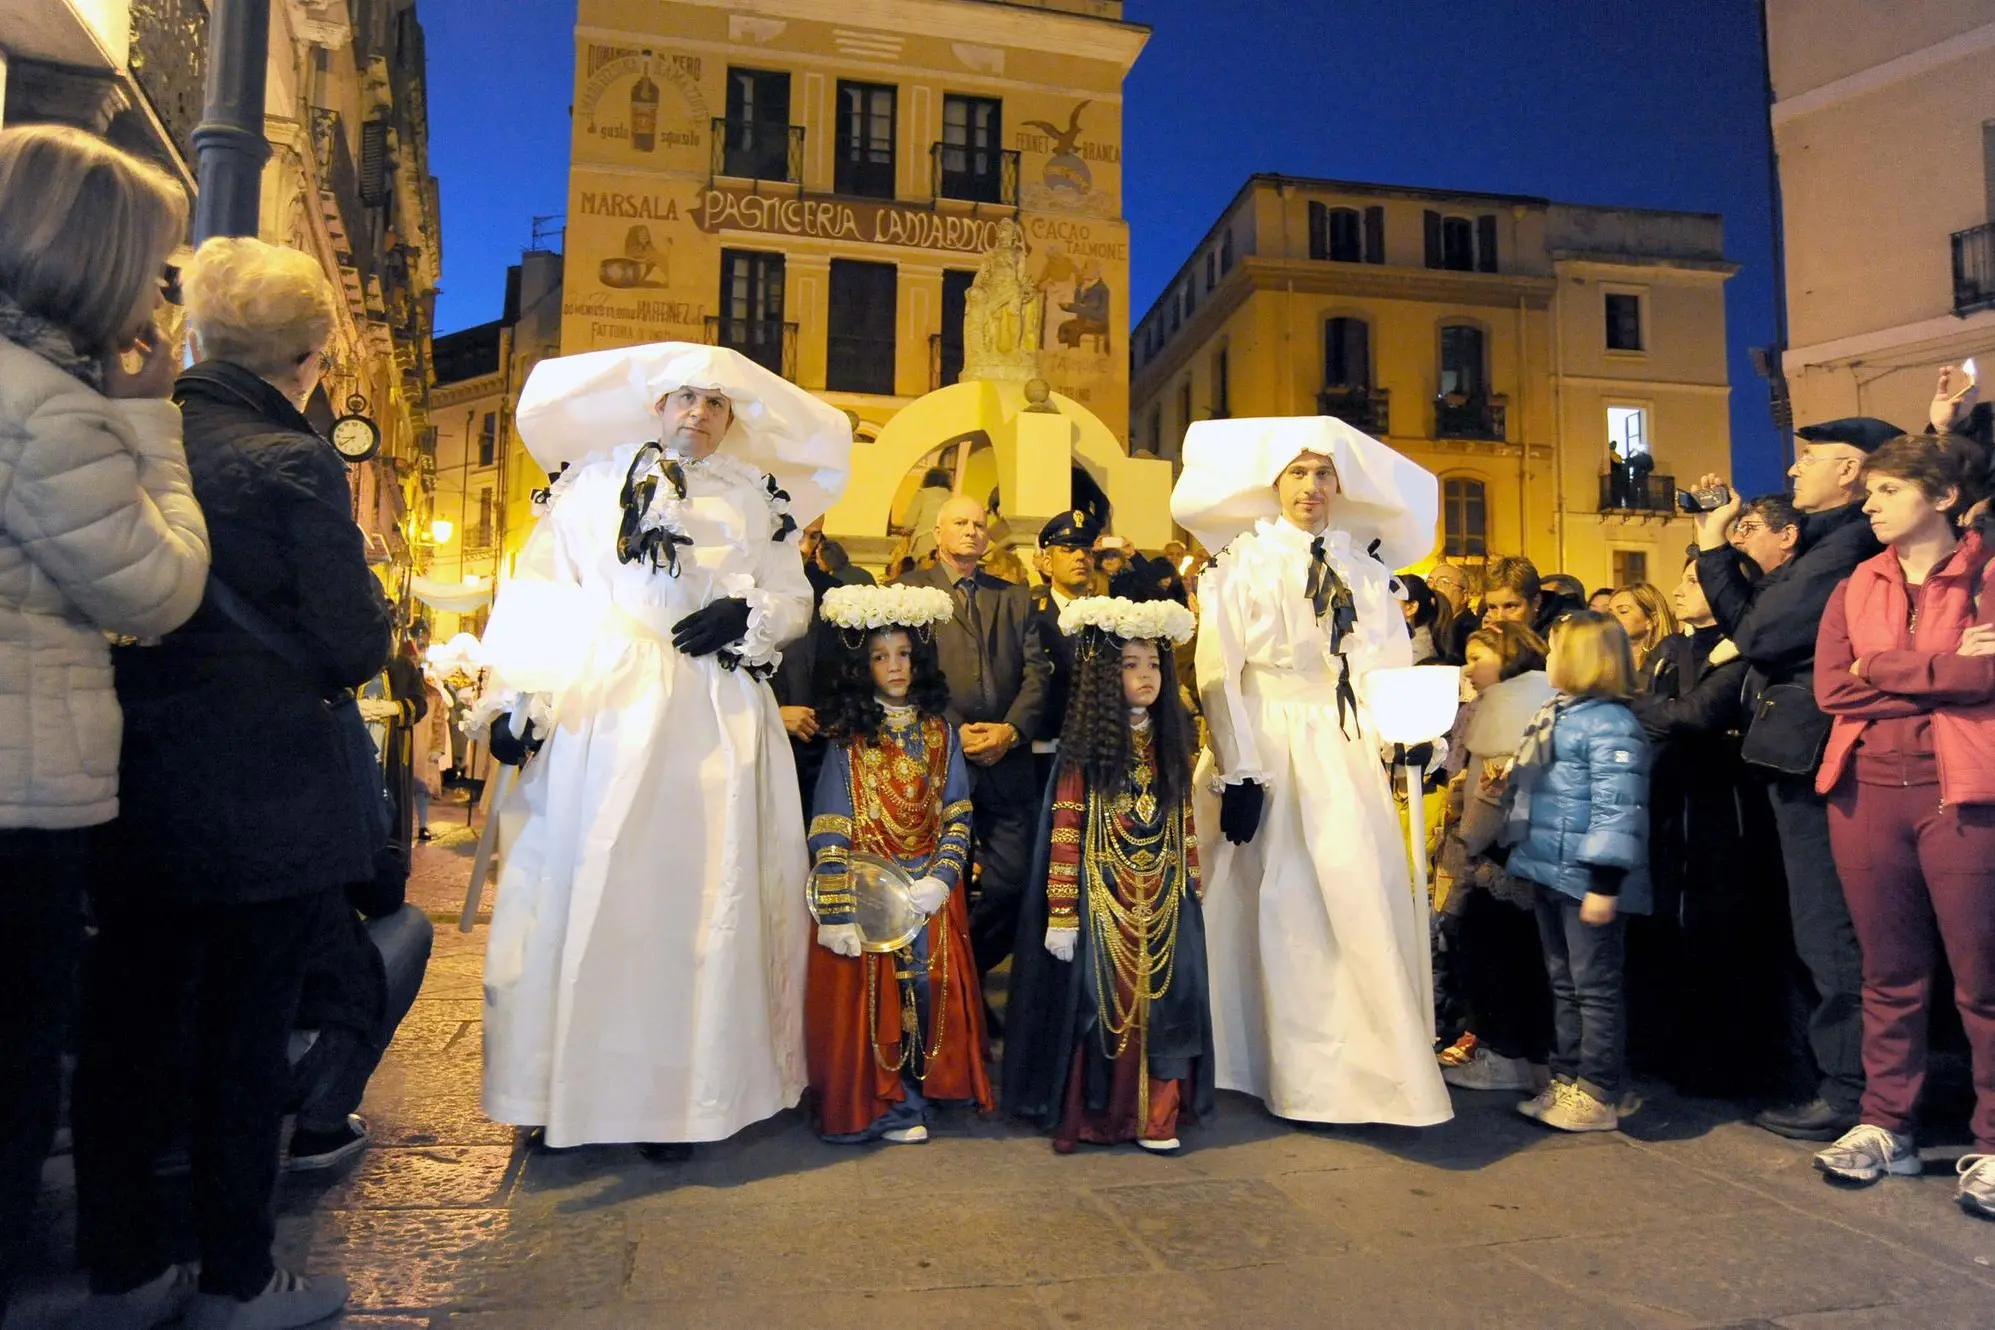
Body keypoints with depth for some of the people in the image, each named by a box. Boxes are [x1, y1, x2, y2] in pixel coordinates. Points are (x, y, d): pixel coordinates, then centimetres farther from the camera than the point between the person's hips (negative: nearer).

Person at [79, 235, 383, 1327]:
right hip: (266, 800, -5)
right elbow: (355, 644, -16)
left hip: (133, 788, 6)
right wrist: (375, 626, 4)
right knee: (245, 1032, 7)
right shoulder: (292, 462, -14)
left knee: (127, 1020, 17)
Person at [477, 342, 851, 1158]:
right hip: (598, 713, 0)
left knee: (692, 898, 1)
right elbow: (540, 592, 5)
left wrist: (746, 613, -9)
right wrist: (517, 699, -5)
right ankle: (566, 1087, 12)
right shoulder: (595, 479, 11)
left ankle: (672, 1095, 10)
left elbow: (795, 601, 13)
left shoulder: (758, 499, 14)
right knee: (582, 891, 1)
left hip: (712, 725, 1)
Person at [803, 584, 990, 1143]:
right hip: (865, 890, -2)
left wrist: (942, 878, -12)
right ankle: (883, 1105, 15)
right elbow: (829, 828, -7)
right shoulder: (848, 736, -1)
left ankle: (916, 1094, 21)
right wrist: (836, 912, -14)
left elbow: (958, 814, 4)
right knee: (869, 999, -1)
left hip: (930, 892, 2)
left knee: (929, 991, 2)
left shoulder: (939, 731, 7)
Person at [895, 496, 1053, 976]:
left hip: (1008, 760, 3)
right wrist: (954, 730, -13)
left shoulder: (1015, 597, 18)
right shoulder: (909, 590, 5)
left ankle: (970, 972, 24)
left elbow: (1037, 671, 8)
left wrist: (1012, 729, -8)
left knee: (1011, 880, 1)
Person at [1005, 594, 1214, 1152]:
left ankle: (1156, 1115, 15)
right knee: (1100, 998, 3)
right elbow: (1064, 832, -8)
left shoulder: (1172, 743, 8)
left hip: (1164, 901, 4)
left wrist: (1192, 894, 10)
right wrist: (1061, 913, -11)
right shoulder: (1087, 748, -6)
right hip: (1103, 897, -4)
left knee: (1161, 998, 4)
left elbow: (1186, 827, 13)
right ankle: (1090, 1116, 17)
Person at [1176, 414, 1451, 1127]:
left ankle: (1379, 1062, 17)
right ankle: (1298, 1074, 14)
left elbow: (1393, 671, 11)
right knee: (1285, 910, 1)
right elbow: (1218, 673, -8)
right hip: (1271, 751, -4)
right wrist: (1238, 774, -14)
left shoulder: (1367, 569, 12)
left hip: (1351, 755, 4)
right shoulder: (1242, 562, 0)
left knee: (1366, 904, 3)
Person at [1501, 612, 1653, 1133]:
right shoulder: (1553, 716, 15)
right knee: (1563, 983, 17)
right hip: (1552, 873, 10)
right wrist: (1517, 854, 24)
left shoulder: (1610, 723, -16)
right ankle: (1566, 1081, 27)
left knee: (1595, 987, 1)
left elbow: (1616, 808, -22)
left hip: (1586, 879, -10)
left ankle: (1598, 1094, 10)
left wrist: (1604, 882, -25)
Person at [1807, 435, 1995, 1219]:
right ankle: (1884, 1125, 21)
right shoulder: (1855, 587, 13)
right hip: (1868, 792, 4)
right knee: (1889, 974, 12)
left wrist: (1880, 669, -10)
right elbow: (1829, 687, -1)